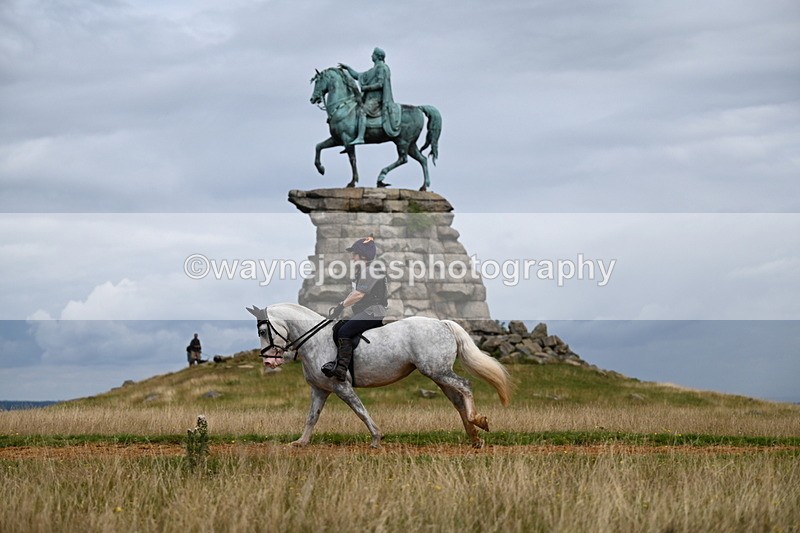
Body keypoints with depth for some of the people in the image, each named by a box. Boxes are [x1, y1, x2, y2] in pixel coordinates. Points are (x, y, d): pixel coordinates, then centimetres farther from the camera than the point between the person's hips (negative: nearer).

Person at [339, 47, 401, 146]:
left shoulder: (381, 68, -5)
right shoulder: (373, 70, 25)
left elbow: (380, 84, -16)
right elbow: (358, 76, 29)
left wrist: (366, 87, -13)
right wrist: (347, 68, 25)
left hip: (376, 99, -11)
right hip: (370, 98, 11)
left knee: (362, 111, -31)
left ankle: (360, 137, -44)